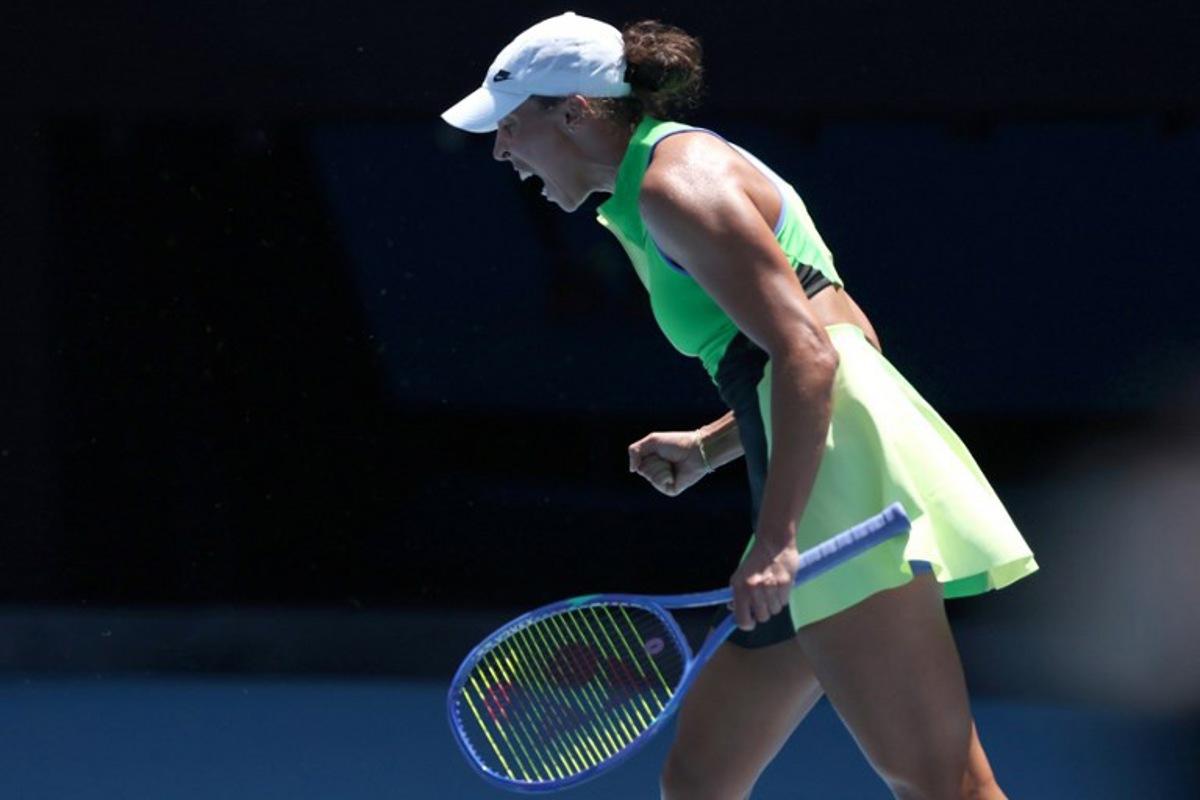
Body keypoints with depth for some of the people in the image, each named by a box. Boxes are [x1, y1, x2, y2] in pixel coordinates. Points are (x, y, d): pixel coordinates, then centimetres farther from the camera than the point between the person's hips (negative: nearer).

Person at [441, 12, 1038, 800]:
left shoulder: (674, 181, -7)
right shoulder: (661, 185, 23)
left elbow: (807, 354, -18)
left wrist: (777, 538, -23)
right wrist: (709, 448, 23)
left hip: (846, 481, -11)